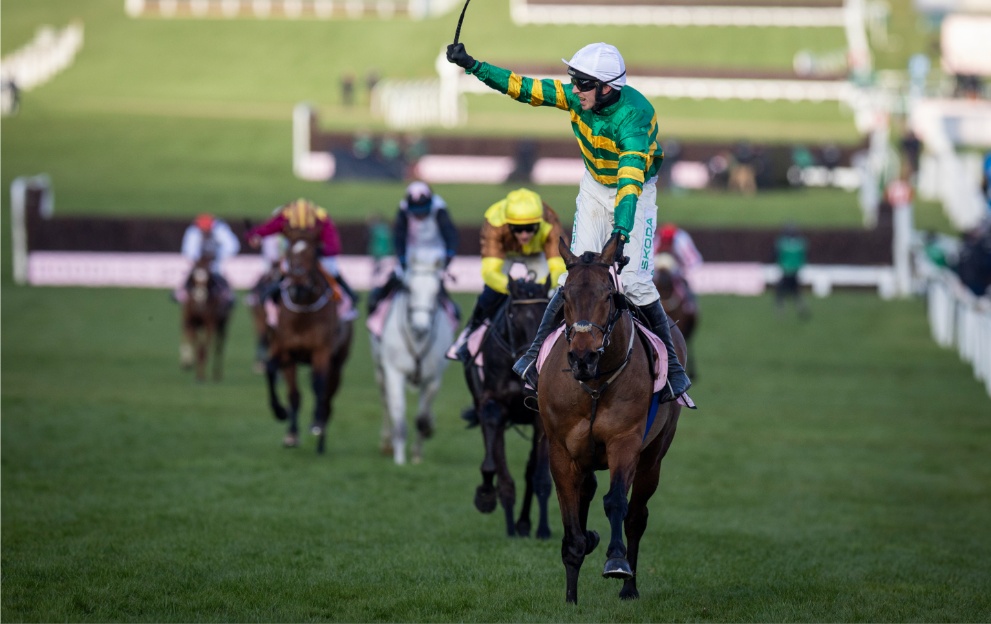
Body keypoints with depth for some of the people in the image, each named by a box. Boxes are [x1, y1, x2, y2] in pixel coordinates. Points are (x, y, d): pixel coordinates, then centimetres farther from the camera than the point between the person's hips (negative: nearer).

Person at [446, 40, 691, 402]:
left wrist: (620, 232, -59)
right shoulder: (578, 96, -18)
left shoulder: (632, 116, -36)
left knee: (635, 280, -13)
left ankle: (671, 364, 0)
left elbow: (630, 179, -48)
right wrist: (473, 66, -11)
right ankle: (538, 351, -1)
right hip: (594, 186, 4)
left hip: (636, 193, -4)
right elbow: (526, 88, -8)